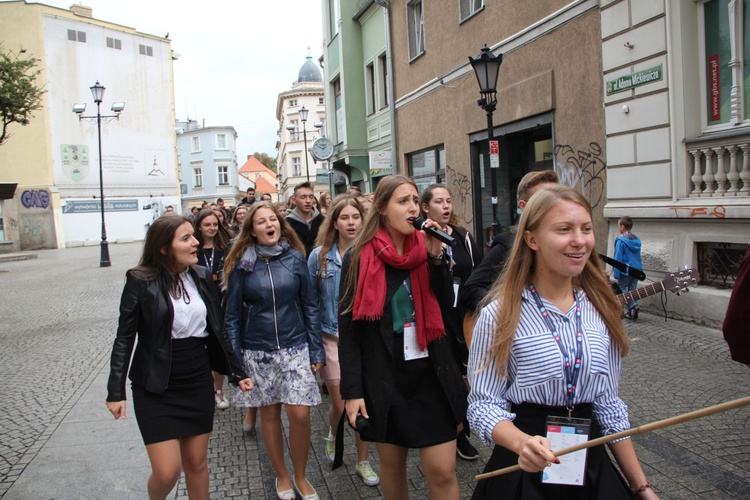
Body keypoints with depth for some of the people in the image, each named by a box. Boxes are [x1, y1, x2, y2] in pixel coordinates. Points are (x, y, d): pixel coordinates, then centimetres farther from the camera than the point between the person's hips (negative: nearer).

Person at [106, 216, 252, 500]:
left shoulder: (202, 277, 3)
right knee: (167, 472, -4)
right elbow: (124, 339, -6)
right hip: (156, 389, -4)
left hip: (199, 383, 4)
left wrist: (237, 373, 10)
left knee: (196, 463, 12)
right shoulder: (141, 282, -10)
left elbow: (217, 332, 10)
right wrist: (116, 392, -9)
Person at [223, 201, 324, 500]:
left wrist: (317, 350, 0)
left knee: (300, 414, -5)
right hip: (258, 352, 0)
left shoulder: (295, 257, -1)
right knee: (269, 413, 11)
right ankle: (281, 475, 31)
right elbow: (232, 315, 1)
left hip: (295, 347, 0)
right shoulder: (242, 264, -2)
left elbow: (310, 305, 2)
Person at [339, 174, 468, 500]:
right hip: (383, 378, -2)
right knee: (392, 466, 14)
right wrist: (352, 391, -9)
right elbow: (348, 329, -6)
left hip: (432, 375, 2)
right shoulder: (359, 258, -5)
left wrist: (435, 256, -14)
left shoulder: (424, 250, 4)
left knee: (443, 471, 2)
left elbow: (446, 303, -4)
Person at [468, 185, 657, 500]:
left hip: (592, 465, 4)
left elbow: (608, 405, 5)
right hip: (524, 470, -4)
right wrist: (522, 443, -31)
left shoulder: (600, 310, 0)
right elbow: (483, 405, -13)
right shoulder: (500, 314, -15)